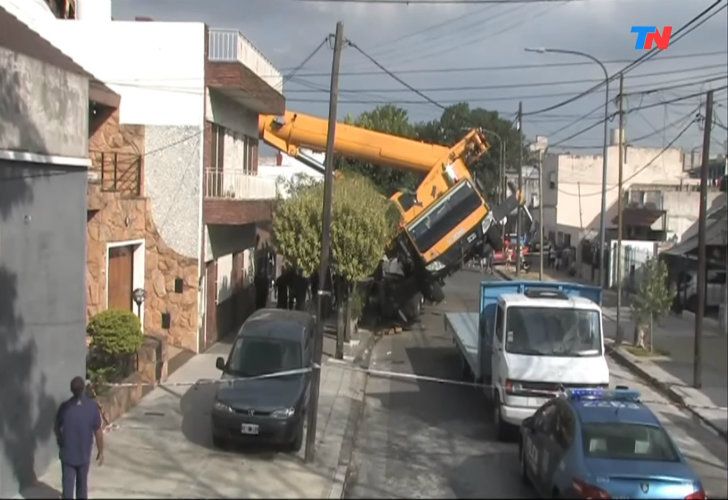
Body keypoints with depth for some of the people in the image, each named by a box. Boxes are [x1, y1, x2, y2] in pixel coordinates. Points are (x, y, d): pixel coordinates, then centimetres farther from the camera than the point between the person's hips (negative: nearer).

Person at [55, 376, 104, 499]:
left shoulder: (65, 406, -15)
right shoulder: (93, 406, -16)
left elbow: (57, 428, 1)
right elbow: (98, 432, -11)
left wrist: (60, 442, 21)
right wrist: (101, 452, 1)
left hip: (67, 453, -1)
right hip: (84, 454, 1)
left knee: (68, 484, 6)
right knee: (82, 482, 20)